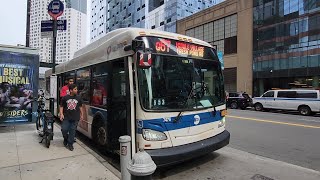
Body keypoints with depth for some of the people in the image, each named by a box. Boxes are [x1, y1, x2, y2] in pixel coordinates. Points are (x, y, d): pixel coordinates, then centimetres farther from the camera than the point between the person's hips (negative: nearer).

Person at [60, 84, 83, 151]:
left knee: (72, 131, 5)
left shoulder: (78, 98, 3)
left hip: (75, 118, 1)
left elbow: (81, 107, 13)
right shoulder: (65, 98, -2)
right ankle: (66, 139, 28)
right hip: (66, 117, -1)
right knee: (64, 129, -4)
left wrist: (81, 115, 13)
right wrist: (61, 114, -7)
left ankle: (70, 144, 20)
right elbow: (61, 106, 4)